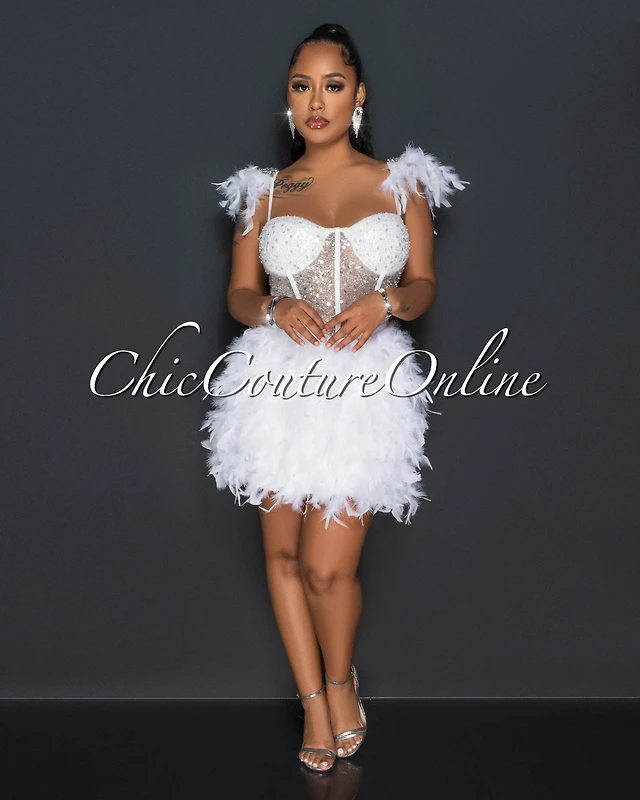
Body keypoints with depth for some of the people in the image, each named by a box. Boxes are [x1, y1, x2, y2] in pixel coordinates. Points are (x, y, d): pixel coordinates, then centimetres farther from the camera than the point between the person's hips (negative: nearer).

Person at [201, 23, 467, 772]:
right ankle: (313, 701, 22)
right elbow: (239, 294, 9)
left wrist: (385, 302, -14)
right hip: (281, 379, 2)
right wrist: (277, 310, -14)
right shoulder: (264, 192, 9)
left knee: (327, 566, -8)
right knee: (282, 551, 6)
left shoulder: (401, 184, 7)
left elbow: (424, 283, 7)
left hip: (365, 383, -2)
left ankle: (341, 678, 22)